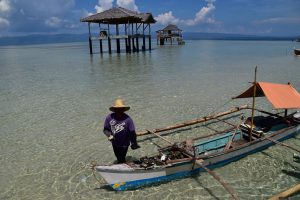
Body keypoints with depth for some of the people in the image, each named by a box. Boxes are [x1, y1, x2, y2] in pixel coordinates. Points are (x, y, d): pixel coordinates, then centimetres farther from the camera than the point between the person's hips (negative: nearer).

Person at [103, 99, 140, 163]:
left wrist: (134, 143, -9)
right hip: (114, 143, 4)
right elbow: (105, 129, -3)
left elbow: (132, 132, -14)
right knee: (118, 158, 24)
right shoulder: (109, 117, -15)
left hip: (124, 144, -4)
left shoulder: (127, 119, -22)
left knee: (121, 159, 1)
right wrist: (109, 135, -22)